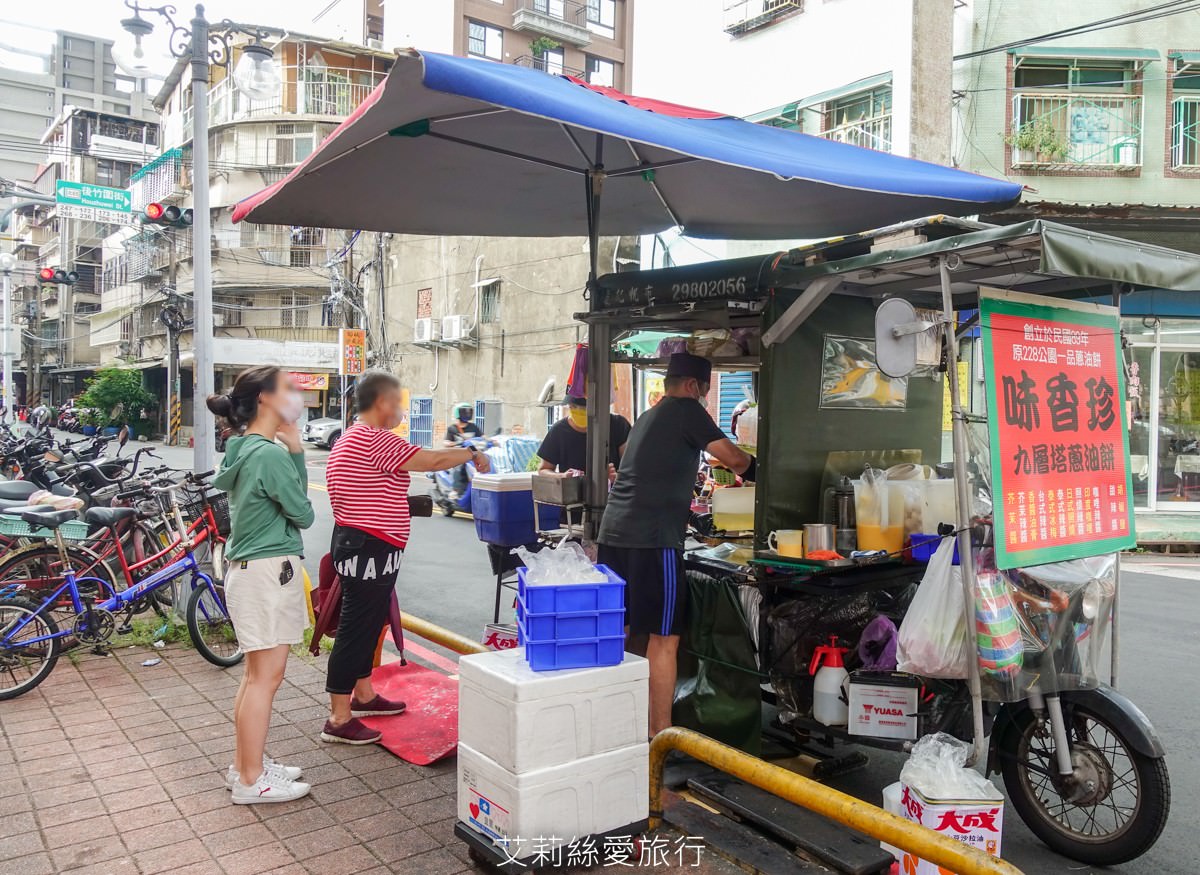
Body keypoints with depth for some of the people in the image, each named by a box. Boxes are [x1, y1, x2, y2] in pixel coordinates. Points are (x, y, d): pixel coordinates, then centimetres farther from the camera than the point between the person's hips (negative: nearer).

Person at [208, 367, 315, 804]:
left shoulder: (244, 450, 11)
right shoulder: (270, 455, -19)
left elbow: (293, 490, 12)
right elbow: (302, 513, -11)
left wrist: (294, 448, 0)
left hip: (250, 568, 10)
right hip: (270, 572, -10)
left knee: (256, 675, 18)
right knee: (265, 677, 0)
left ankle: (245, 764, 29)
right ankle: (252, 780, 10)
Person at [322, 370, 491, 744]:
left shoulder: (349, 440, 15)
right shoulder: (375, 440, -19)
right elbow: (431, 460, -21)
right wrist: (471, 453, -7)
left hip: (352, 541, 11)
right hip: (369, 550, -11)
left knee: (367, 625, 20)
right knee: (356, 629, -5)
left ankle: (364, 696, 34)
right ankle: (339, 720, 3)